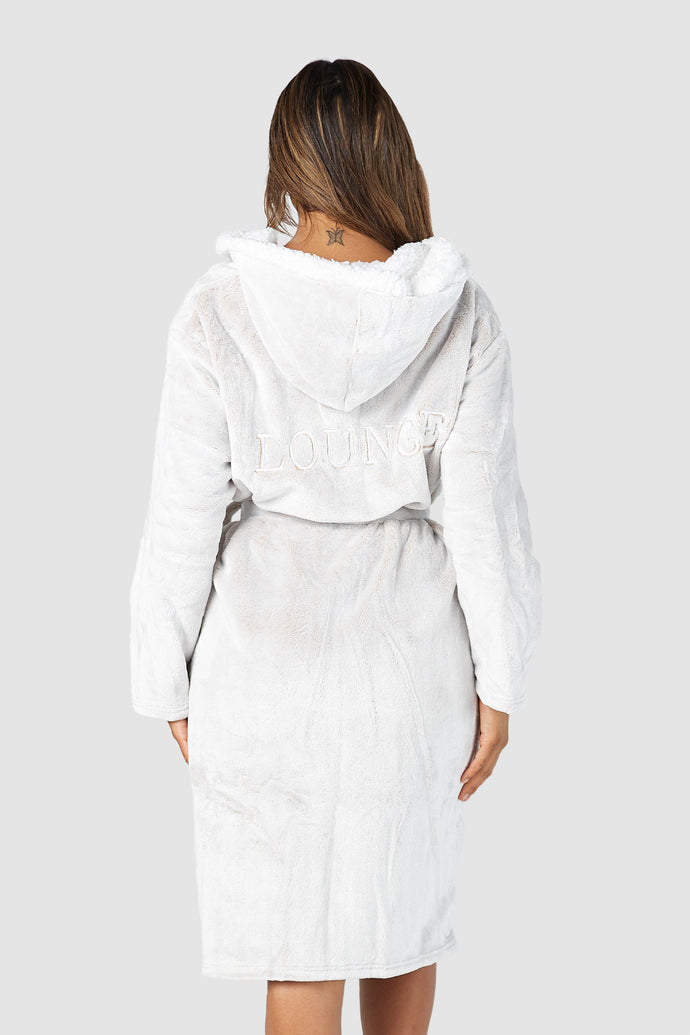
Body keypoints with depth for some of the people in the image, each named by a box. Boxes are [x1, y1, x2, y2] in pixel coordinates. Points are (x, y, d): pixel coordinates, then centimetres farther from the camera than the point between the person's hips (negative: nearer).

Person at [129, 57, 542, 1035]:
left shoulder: (219, 312, -13)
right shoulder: (459, 315, -11)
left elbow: (184, 518, -9)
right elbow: (483, 512, -9)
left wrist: (167, 683, 4)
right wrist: (497, 684, 2)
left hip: (265, 647, -1)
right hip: (410, 652, 2)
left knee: (300, 947, 11)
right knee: (404, 900, 24)